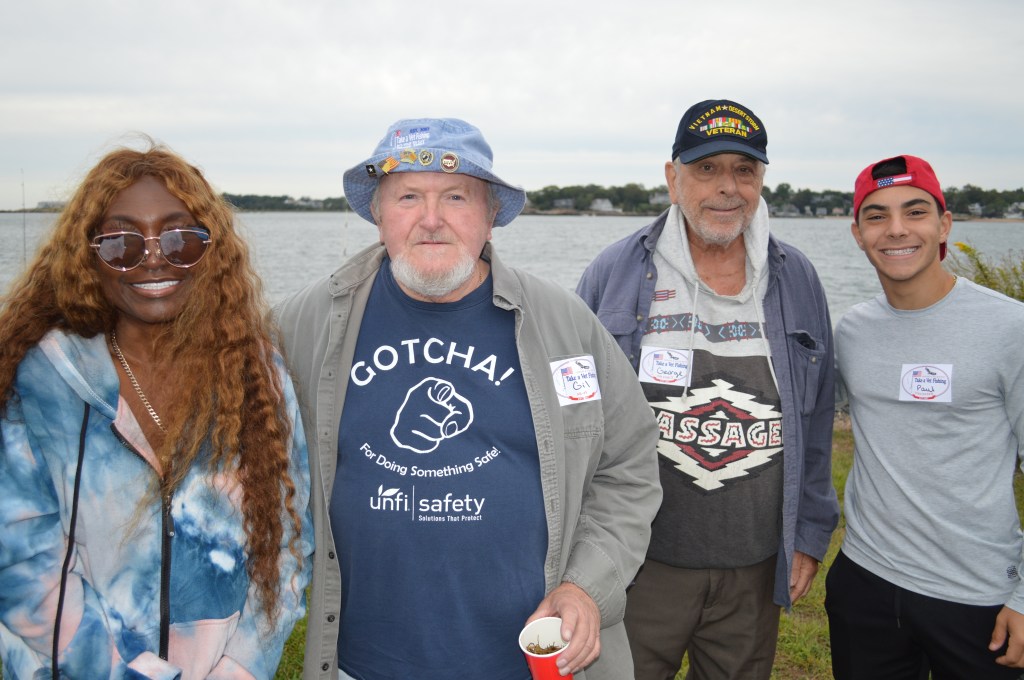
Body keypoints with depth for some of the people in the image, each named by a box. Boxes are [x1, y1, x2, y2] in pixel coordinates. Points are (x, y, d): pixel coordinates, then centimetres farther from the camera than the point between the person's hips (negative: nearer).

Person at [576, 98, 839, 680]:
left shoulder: (797, 281, 3)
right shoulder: (614, 275, -5)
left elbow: (816, 421, 9)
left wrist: (810, 534, 8)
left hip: (756, 569, 3)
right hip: (639, 564, -2)